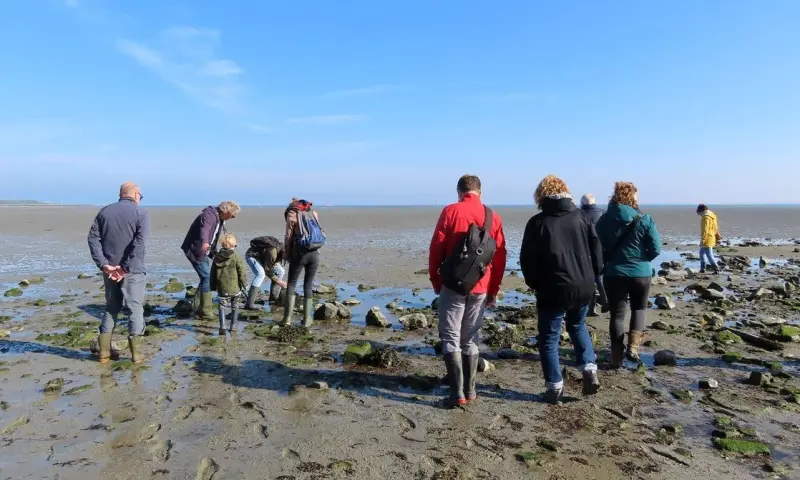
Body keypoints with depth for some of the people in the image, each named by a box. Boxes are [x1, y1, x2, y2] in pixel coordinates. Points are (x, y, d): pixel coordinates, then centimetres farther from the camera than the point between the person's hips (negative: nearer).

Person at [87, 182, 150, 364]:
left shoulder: (104, 211, 11)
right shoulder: (141, 213, -3)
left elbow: (93, 238, 0)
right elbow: (140, 244, -17)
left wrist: (104, 264, -7)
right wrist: (126, 268, -17)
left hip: (110, 270, 5)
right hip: (133, 270, -4)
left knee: (111, 308, 17)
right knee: (136, 309, 4)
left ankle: (104, 352, 19)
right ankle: (136, 353, 4)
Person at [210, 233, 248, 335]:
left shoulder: (217, 257, 4)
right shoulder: (236, 257, -10)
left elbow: (213, 273, 10)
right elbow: (242, 272, -11)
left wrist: (213, 286, 19)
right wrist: (244, 284, 2)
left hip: (221, 288, 2)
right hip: (235, 288, -2)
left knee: (222, 306, 8)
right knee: (235, 307, 14)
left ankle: (222, 327, -6)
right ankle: (232, 326, 20)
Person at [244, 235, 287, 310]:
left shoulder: (282, 249, -10)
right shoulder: (273, 251, -37)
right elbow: (267, 270, -26)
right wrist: (278, 280, -17)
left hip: (262, 257, 10)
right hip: (252, 255, -10)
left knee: (280, 271, 3)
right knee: (261, 274, -33)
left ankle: (274, 297, 13)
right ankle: (249, 304, -34)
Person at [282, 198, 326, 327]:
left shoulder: (292, 214, 1)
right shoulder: (314, 213, 11)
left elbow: (288, 237, -2)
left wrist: (286, 254, 7)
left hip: (300, 253, -3)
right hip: (314, 253, 3)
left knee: (291, 284, 8)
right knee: (308, 285, 10)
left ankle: (287, 318, 4)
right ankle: (306, 320, 10)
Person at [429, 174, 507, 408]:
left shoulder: (450, 211, -5)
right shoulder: (493, 217, 5)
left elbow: (436, 249, -6)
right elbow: (500, 257, 6)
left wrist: (435, 281, 6)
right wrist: (494, 290, 13)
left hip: (453, 285, -3)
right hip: (480, 288, 4)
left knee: (450, 339, 4)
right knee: (470, 340, 15)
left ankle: (457, 393, 1)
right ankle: (470, 390, 20)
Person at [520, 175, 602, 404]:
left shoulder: (537, 222, -6)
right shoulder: (580, 216, 4)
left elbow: (527, 259, -6)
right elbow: (597, 248, 5)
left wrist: (535, 284, 8)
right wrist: (592, 276, 15)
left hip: (553, 290, -4)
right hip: (583, 287, 5)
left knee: (549, 338, 9)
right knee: (578, 326, 28)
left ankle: (555, 387, 11)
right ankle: (590, 370, 15)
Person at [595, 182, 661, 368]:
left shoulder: (604, 220, -2)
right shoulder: (644, 219, -8)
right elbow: (656, 249, -7)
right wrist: (641, 259, 11)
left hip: (614, 273, 1)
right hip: (640, 273, -1)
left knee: (617, 314, 9)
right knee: (639, 308, 22)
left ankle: (617, 357, 11)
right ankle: (633, 346, 7)